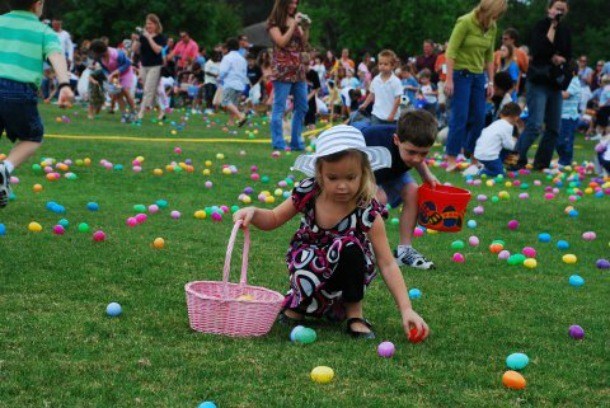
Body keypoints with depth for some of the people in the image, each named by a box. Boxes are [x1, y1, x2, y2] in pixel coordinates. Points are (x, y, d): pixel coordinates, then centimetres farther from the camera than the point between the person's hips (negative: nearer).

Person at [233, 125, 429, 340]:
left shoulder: (368, 212, -23)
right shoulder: (308, 193, -16)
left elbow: (387, 265, -23)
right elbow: (274, 219, 3)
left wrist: (406, 310, -33)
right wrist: (253, 213, -21)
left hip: (344, 272, -1)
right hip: (308, 270, 1)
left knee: (350, 247, -34)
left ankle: (354, 314, -12)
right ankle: (300, 303, 3)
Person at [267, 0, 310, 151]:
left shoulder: (296, 21, 17)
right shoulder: (274, 23, -2)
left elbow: (303, 45, 13)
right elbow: (281, 42, -15)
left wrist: (306, 28, 0)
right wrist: (294, 25, -12)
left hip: (298, 69, 7)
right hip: (282, 70, -7)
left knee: (302, 107, 8)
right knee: (279, 107, -7)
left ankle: (296, 141, 15)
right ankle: (278, 143, -5)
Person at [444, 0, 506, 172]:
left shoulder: (492, 28, 4)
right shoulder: (465, 22, -15)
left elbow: (489, 56, 12)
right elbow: (451, 51, -14)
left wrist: (490, 81, 10)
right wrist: (449, 79, -18)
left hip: (478, 76, 6)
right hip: (461, 74, -6)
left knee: (479, 118, 4)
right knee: (460, 117, -8)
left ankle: (469, 154, 18)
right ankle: (451, 159, -3)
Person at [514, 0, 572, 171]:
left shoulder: (565, 30, 12)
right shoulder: (541, 26, -4)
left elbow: (568, 56, 10)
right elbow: (540, 50, -20)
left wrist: (558, 59, -11)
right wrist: (552, 27, -14)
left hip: (556, 83, 6)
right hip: (538, 81, -6)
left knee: (554, 127, 4)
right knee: (535, 124, -16)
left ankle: (542, 163, 13)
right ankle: (517, 159, -9)